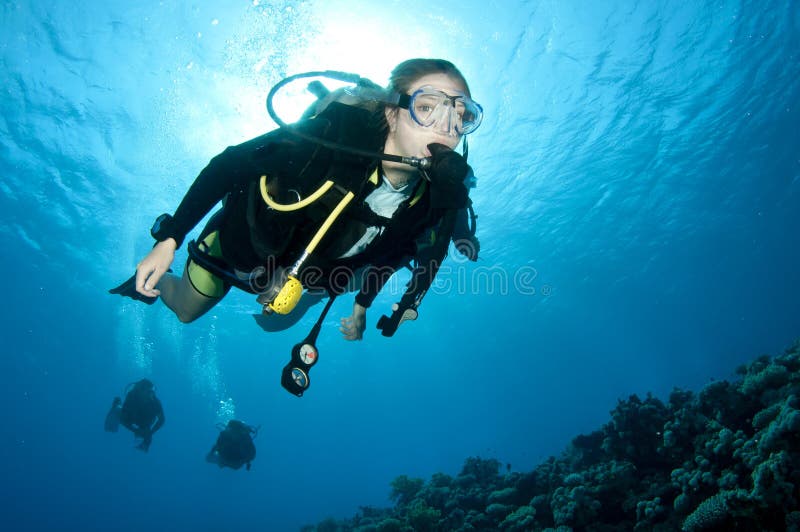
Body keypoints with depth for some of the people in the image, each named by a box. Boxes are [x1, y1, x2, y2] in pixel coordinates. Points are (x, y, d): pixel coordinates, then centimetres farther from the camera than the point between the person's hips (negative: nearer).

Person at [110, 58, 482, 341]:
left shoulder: (440, 195, -26)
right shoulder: (339, 131, -40)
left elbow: (388, 251, -5)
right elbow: (229, 163, -28)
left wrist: (361, 305, 7)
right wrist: (169, 241, -26)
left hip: (301, 272, 4)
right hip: (241, 239, -3)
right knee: (186, 311, 22)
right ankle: (152, 280, 52)